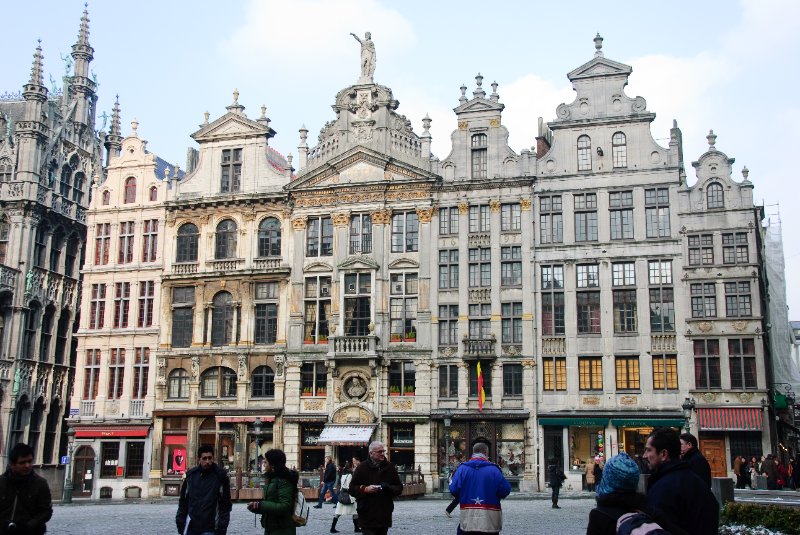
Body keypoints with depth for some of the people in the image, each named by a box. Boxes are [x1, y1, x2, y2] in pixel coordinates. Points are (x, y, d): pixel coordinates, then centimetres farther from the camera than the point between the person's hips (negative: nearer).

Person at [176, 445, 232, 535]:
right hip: (191, 527, 3)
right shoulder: (190, 475, 5)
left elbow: (226, 504, -3)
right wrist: (180, 523, 6)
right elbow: (183, 501, 11)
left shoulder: (220, 476, -3)